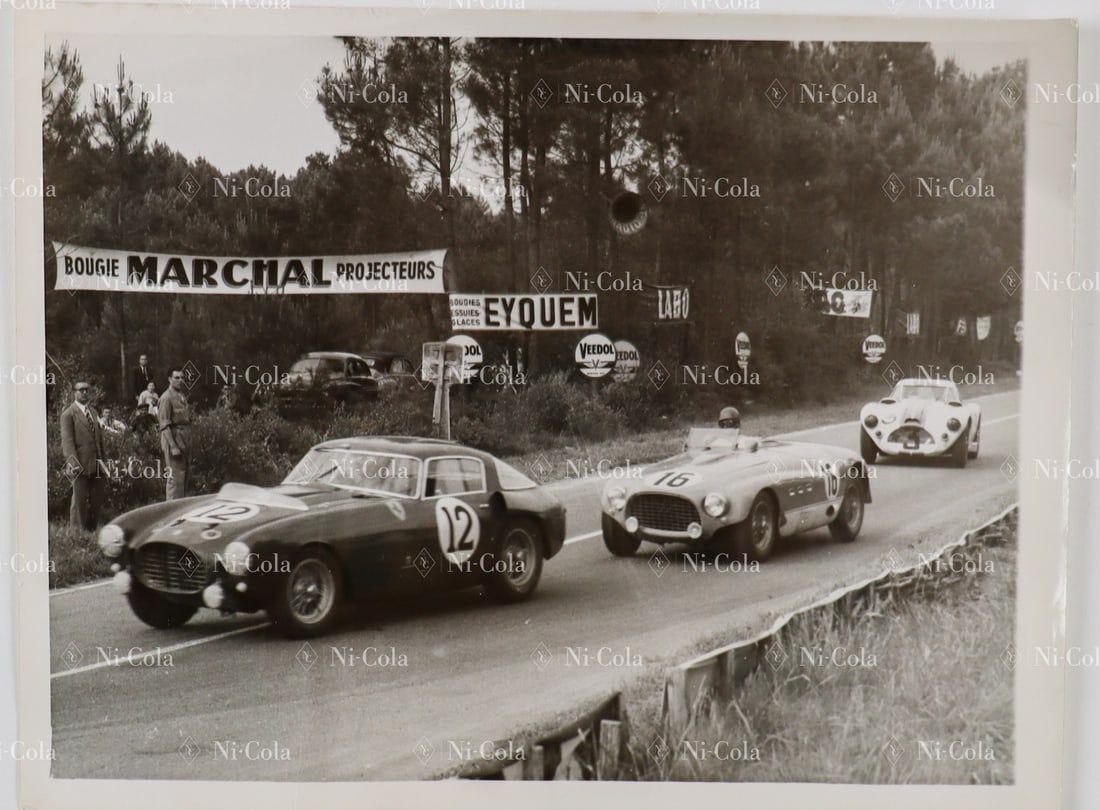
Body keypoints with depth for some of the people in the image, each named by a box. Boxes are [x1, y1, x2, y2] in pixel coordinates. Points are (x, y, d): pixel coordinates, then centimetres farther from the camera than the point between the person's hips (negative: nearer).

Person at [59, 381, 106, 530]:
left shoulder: (93, 412, 18)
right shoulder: (68, 414, -4)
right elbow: (67, 441, -11)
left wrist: (103, 461, 15)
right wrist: (73, 462, -22)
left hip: (96, 464, 6)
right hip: (81, 465, -6)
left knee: (97, 500, 8)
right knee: (79, 501, -1)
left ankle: (91, 531, 18)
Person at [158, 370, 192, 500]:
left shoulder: (183, 396, 15)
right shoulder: (166, 397, -12)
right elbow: (165, 425, -17)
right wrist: (173, 446, -22)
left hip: (185, 439, 9)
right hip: (174, 437, -9)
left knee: (184, 474, 14)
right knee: (175, 475, -8)